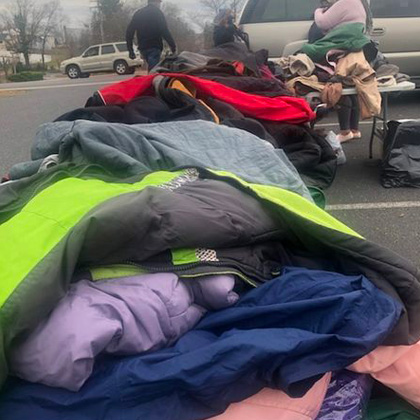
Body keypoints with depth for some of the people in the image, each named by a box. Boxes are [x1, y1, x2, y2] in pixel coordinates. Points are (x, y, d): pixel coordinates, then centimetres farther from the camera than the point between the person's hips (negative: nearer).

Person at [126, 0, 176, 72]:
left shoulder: (138, 13, 17)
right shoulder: (157, 12, -3)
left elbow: (129, 31, 13)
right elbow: (164, 31, -13)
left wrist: (130, 50, 14)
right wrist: (173, 45, -9)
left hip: (142, 48, 7)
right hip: (154, 47, -7)